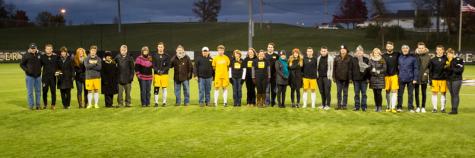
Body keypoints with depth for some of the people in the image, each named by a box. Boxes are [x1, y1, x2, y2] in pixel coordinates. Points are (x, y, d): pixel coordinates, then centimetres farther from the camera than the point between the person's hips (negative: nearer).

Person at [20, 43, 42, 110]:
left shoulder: (39, 54, 1)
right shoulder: (26, 55, -10)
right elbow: (21, 64, 0)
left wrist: (40, 68, 5)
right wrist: (26, 69, -13)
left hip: (38, 75, 4)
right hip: (30, 76, -4)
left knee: (38, 91, 9)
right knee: (30, 91, 1)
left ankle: (38, 104, 18)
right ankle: (31, 105, 9)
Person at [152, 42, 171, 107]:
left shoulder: (167, 56, 5)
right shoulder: (154, 55, 6)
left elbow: (168, 65, 1)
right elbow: (153, 65, 2)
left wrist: (163, 70, -14)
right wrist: (157, 70, -13)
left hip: (164, 74, 0)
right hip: (156, 74, 0)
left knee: (164, 88, 4)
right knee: (156, 88, -3)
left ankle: (164, 102, 13)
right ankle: (156, 102, 6)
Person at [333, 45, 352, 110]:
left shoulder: (349, 58, -3)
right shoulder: (337, 58, 5)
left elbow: (350, 68, -6)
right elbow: (334, 68, 7)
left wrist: (350, 78, -10)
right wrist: (334, 77, 2)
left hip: (346, 78, -3)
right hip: (338, 78, 3)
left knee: (345, 92, 6)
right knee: (338, 92, 7)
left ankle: (344, 105, 12)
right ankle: (339, 105, 14)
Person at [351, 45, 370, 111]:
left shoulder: (366, 60, 2)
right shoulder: (353, 60, 5)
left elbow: (368, 69, 2)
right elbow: (351, 69, 6)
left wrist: (368, 78, -6)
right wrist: (351, 78, 0)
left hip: (364, 79, -1)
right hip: (356, 79, 1)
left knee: (363, 93, 2)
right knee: (356, 93, 6)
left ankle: (364, 106, 8)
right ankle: (357, 106, 13)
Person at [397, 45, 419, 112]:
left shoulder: (413, 57, -2)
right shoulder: (399, 57, 4)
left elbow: (416, 68, -2)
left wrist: (415, 78, -7)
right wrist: (397, 76, 1)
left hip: (410, 79, -2)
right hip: (401, 79, 2)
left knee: (410, 94, 5)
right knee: (400, 93, 5)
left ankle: (411, 107, 12)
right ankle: (399, 107, 13)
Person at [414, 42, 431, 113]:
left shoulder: (428, 56, 2)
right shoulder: (415, 56, -1)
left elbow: (430, 67, 3)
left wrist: (426, 72, -10)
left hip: (424, 77, 0)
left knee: (424, 93, 7)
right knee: (416, 92, 6)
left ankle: (423, 107, 15)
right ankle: (418, 107, 15)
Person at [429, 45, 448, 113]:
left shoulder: (446, 59, 2)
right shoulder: (432, 60, 5)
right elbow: (430, 70, 5)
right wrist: (430, 79, -1)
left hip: (443, 79, 0)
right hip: (435, 79, 1)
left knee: (443, 93, 5)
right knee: (434, 93, 2)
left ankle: (443, 108, 14)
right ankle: (434, 108, 10)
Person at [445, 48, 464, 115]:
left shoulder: (459, 60, -9)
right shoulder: (448, 60, 11)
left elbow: (460, 70, -15)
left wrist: (451, 69, -18)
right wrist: (446, 68, -4)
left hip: (456, 80, -7)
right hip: (449, 79, 7)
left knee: (455, 94, -5)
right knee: (452, 95, 10)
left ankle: (455, 109, -3)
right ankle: (453, 109, 14)